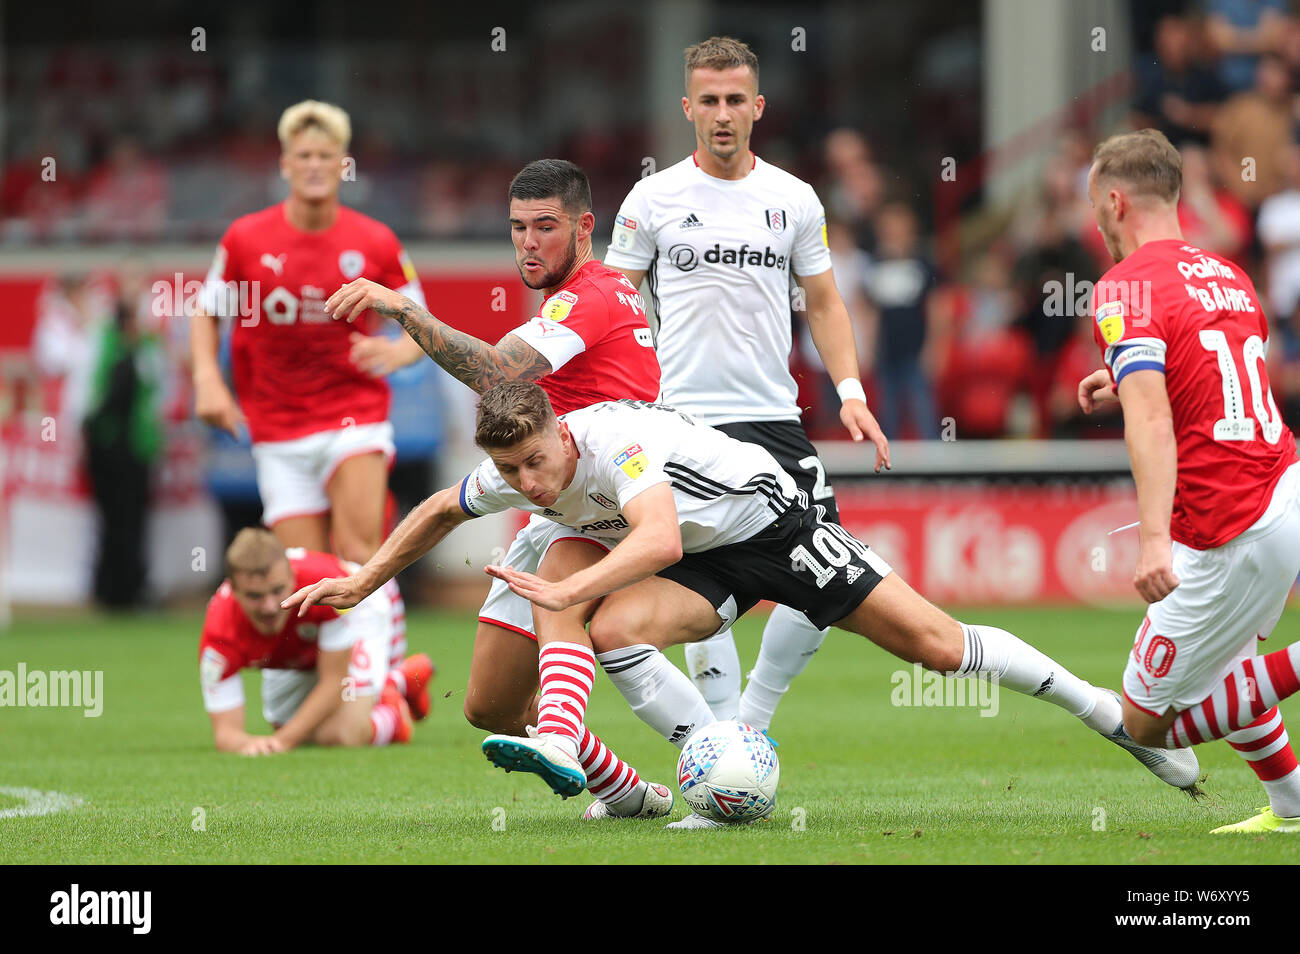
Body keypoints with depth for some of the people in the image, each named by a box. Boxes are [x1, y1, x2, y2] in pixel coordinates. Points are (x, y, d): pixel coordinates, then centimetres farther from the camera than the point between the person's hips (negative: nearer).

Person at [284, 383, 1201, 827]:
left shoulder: (618, 438, -33)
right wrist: (363, 581, 11)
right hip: (710, 569, 7)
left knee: (936, 644, -8)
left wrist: (568, 594, -53)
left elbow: (658, 540, -48)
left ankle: (1100, 706, 9)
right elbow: (442, 511, 13)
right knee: (609, 629, -22)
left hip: (775, 521, -6)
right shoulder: (507, 476, -9)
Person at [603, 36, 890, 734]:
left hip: (774, 419, 3)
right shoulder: (653, 199, 2)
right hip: (683, 417, -3)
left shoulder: (795, 199, 8)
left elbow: (823, 303, 16)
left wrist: (851, 393, 3)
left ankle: (752, 713, 11)